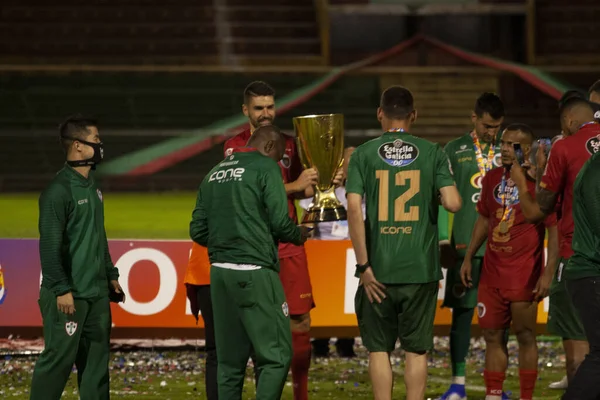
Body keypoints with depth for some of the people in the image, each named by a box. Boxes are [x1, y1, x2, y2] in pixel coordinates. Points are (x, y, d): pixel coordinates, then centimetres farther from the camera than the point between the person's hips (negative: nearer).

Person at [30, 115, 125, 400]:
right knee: (59, 358, -8)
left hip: (97, 292, 9)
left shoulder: (92, 187, 15)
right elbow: (49, 244, -17)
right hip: (68, 294, -9)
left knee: (97, 359, 9)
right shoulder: (59, 189, -14)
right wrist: (61, 289, -20)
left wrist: (111, 275, 22)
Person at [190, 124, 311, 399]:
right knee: (277, 355, -5)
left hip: (220, 272, 7)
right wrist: (299, 235, 10)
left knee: (229, 361, 10)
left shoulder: (214, 173, 16)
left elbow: (197, 230, 14)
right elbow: (280, 222, -10)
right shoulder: (265, 167, -3)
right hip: (254, 271, -7)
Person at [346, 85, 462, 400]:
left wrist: (364, 266, -7)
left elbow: (354, 210, -10)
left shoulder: (364, 154, 0)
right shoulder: (432, 153, 1)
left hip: (379, 268, 0)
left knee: (379, 349, 9)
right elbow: (453, 203, -9)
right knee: (416, 350, 7)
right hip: (421, 268, 0)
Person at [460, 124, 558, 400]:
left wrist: (548, 273, -17)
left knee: (525, 336, 0)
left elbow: (555, 230, -11)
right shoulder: (492, 179, 8)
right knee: (492, 335, 8)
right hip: (492, 272, 6)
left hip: (523, 275, -6)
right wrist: (468, 258, 16)